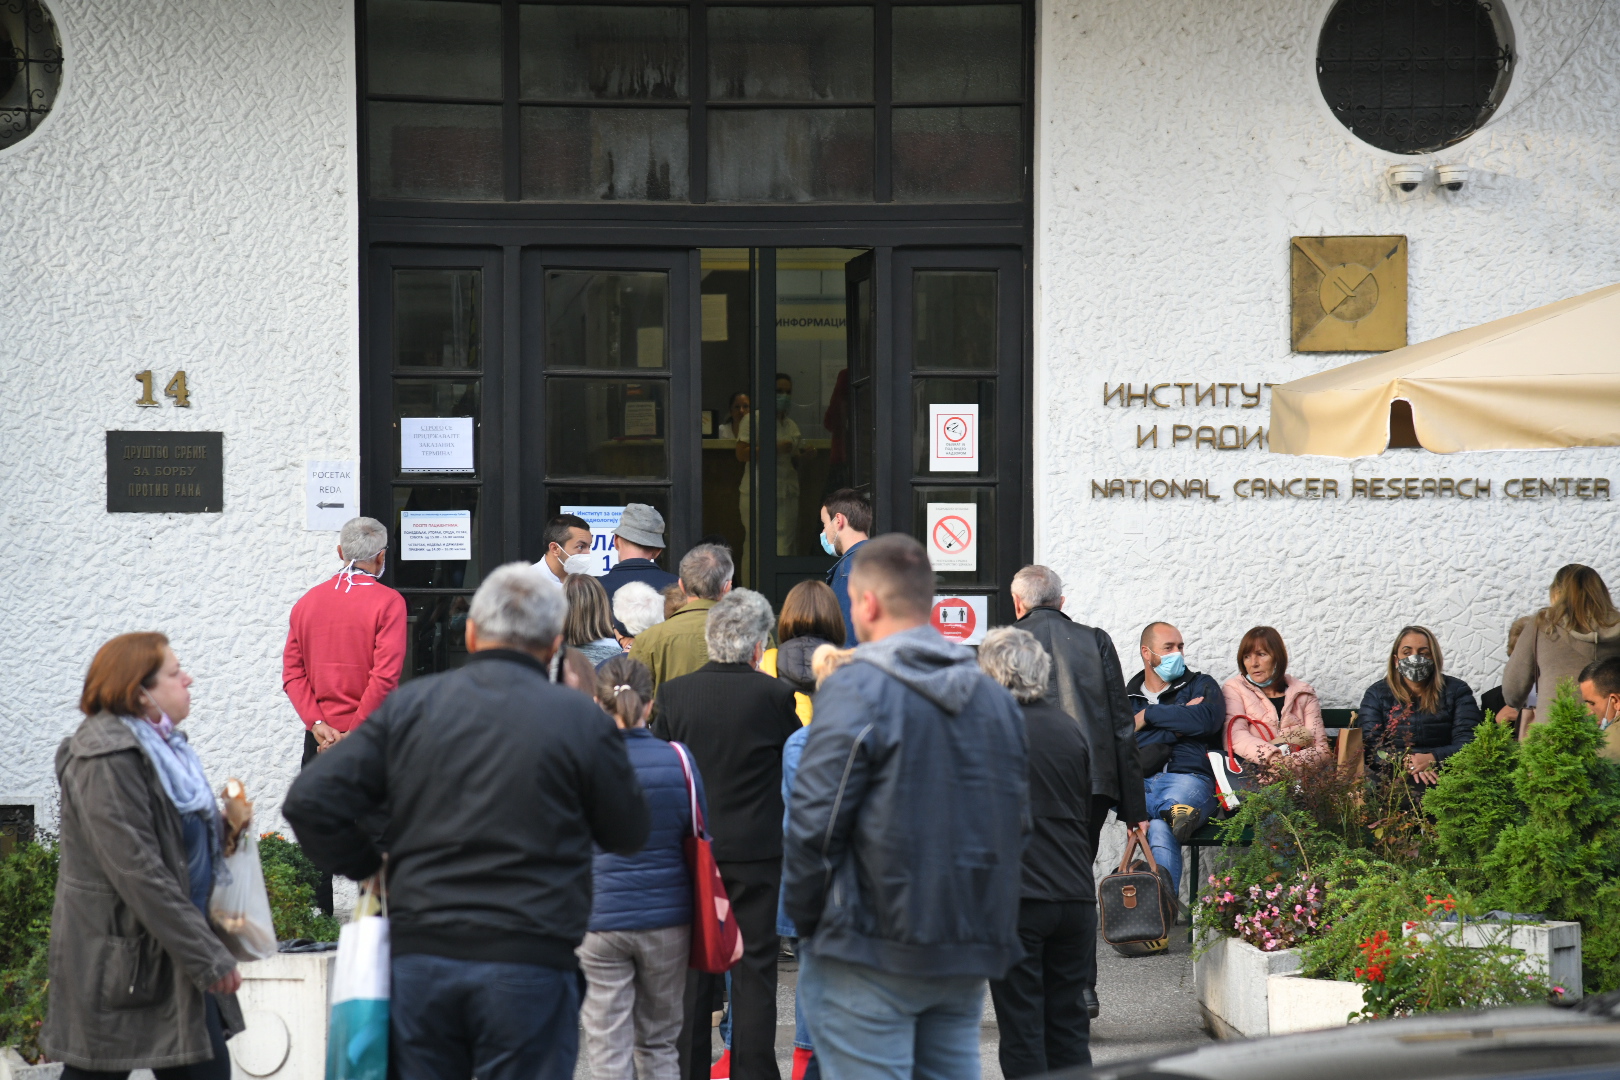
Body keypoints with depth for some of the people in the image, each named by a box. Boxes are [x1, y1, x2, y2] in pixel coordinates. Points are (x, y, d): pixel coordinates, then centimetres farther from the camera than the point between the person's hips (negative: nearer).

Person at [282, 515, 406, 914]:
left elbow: (292, 671, 1)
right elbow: (385, 676, -16)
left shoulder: (308, 601, 7)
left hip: (320, 735, 4)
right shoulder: (387, 602, -8)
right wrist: (354, 734, -12)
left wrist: (317, 724, -4)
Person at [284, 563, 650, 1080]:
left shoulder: (410, 705, 3)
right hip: (530, 961, -3)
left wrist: (366, 866, 14)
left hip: (420, 957, 3)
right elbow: (629, 834, 7)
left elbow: (310, 800, -2)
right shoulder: (580, 719, -4)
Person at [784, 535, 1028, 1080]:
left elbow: (815, 823, -13)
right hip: (971, 957, 7)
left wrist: (805, 917, -1)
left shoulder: (857, 690, -10)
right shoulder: (995, 696, 12)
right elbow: (1019, 822, 14)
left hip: (873, 951, -6)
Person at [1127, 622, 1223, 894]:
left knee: (1160, 830, -34)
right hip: (1138, 783, 2)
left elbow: (1207, 719, -3)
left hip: (1189, 777, -2)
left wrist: (1148, 716, 5)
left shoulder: (1201, 685, 21)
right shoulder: (1128, 696, 25)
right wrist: (1178, 722, 1)